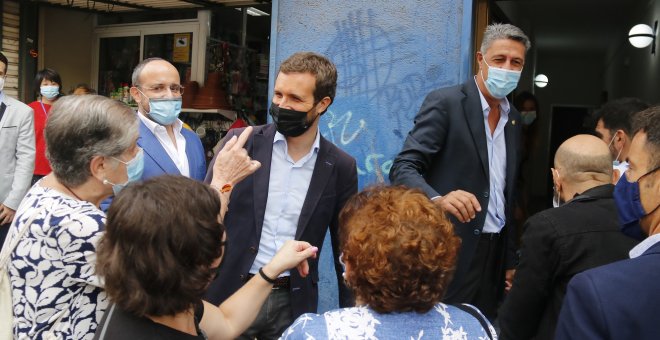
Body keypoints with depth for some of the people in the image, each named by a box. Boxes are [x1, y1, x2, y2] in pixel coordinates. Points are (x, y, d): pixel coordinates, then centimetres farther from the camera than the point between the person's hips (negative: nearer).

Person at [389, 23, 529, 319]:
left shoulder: (514, 119, 12)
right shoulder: (445, 102, -9)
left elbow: (507, 193, 16)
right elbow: (403, 168, -17)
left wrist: (510, 259, 14)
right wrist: (439, 200, -37)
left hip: (494, 251, 6)